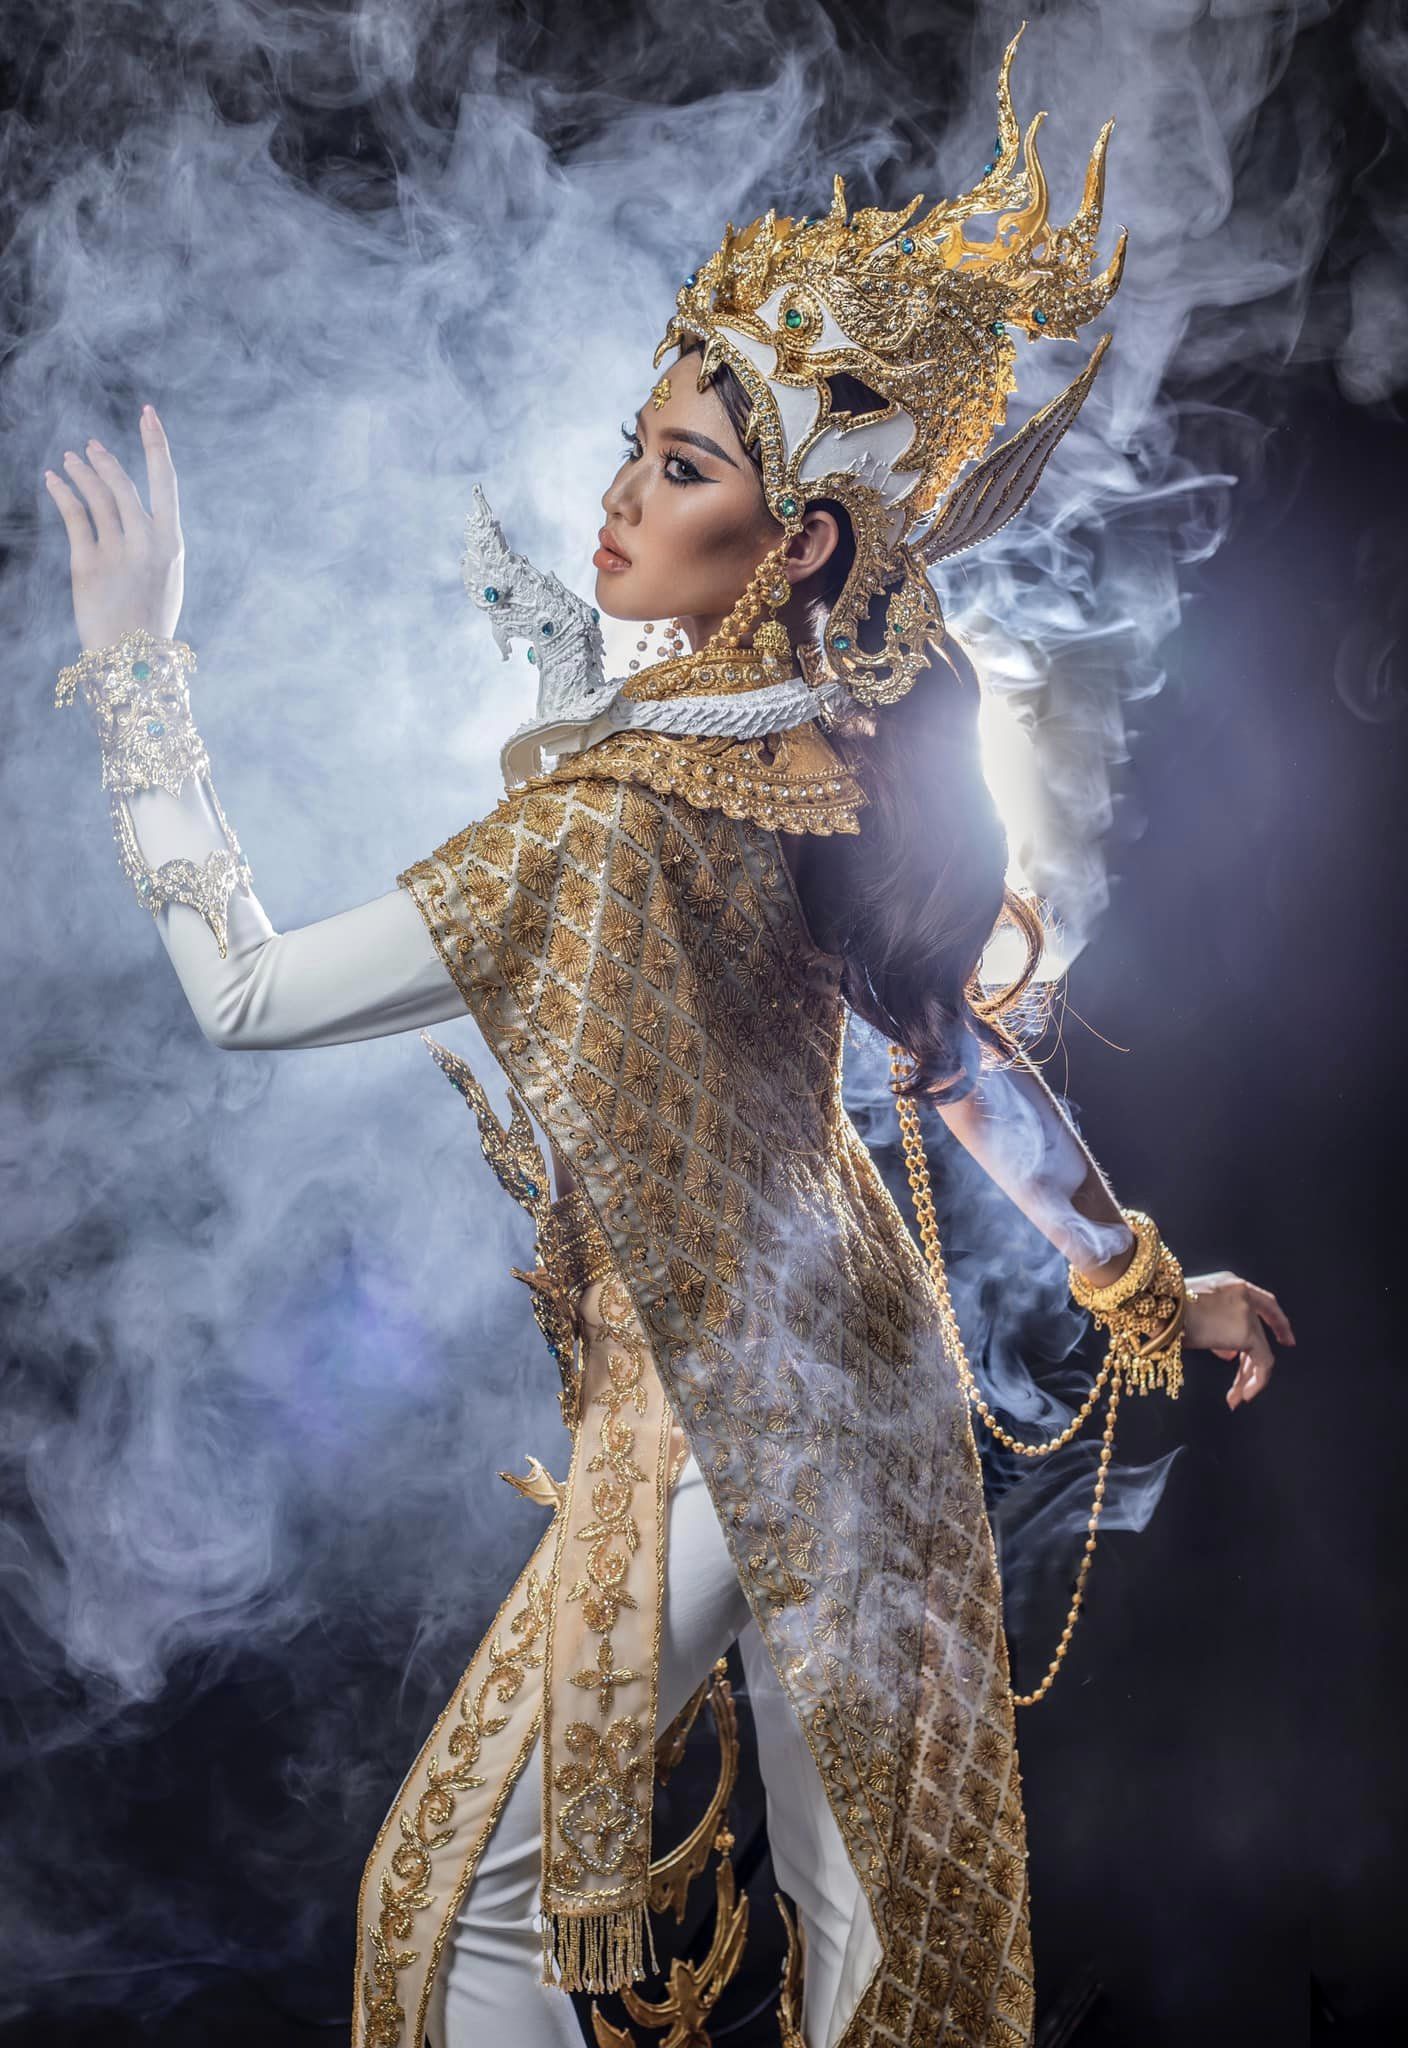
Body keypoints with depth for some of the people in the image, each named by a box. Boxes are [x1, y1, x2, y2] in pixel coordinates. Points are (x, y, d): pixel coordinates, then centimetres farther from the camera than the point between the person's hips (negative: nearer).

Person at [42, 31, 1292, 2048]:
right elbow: (958, 1046, 6)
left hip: (734, 1408, -8)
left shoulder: (612, 817, -25)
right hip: (843, 1360, 8)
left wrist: (135, 664, -14)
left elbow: (244, 991, -21)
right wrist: (1153, 1280, 18)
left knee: (481, 1884, 9)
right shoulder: (841, 749, 0)